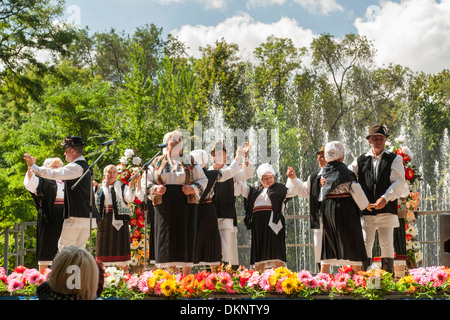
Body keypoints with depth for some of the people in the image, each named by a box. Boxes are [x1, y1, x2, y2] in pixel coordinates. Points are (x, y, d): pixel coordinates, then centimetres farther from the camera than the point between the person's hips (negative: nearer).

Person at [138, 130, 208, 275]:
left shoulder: (190, 161, 9)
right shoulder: (158, 162, 11)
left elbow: (203, 180, 9)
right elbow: (146, 180, 13)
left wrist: (193, 188, -9)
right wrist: (155, 189, -6)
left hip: (186, 205, -1)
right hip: (164, 206, 1)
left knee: (185, 238, -4)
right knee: (167, 239, 0)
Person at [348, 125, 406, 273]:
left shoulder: (394, 159, 8)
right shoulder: (360, 160, 14)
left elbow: (399, 183, -2)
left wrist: (385, 198, -15)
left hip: (386, 209, -1)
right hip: (365, 210, 1)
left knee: (386, 244, 0)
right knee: (365, 243, -4)